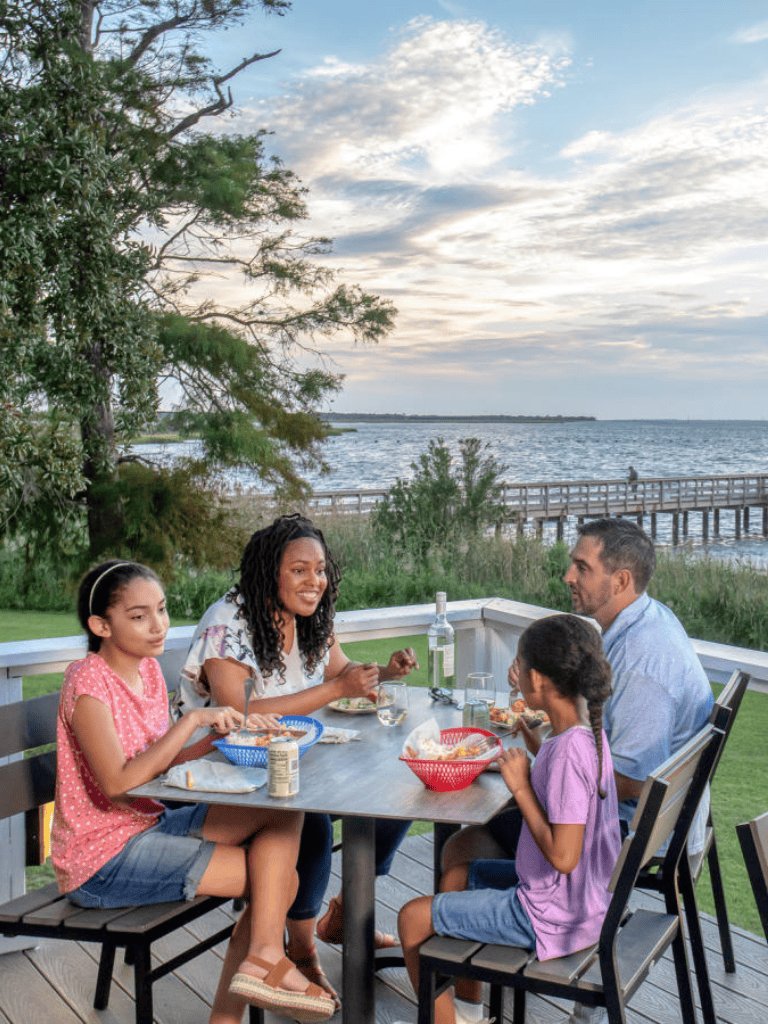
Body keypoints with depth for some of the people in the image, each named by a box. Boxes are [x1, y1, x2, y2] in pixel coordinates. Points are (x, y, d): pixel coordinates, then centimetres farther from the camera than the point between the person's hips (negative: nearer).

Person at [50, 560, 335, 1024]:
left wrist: (230, 729, -7)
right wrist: (194, 719, -28)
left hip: (151, 824, 8)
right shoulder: (88, 682, -19)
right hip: (101, 860, -8)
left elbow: (162, 763, 8)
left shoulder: (148, 668, 6)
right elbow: (118, 784, -29)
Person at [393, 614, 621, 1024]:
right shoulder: (586, 729, -2)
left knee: (413, 918, -1)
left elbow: (563, 856, -29)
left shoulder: (569, 752, -30)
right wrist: (535, 742, 9)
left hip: (553, 916, -10)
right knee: (456, 876, 26)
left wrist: (521, 787, -23)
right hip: (581, 895, 10)